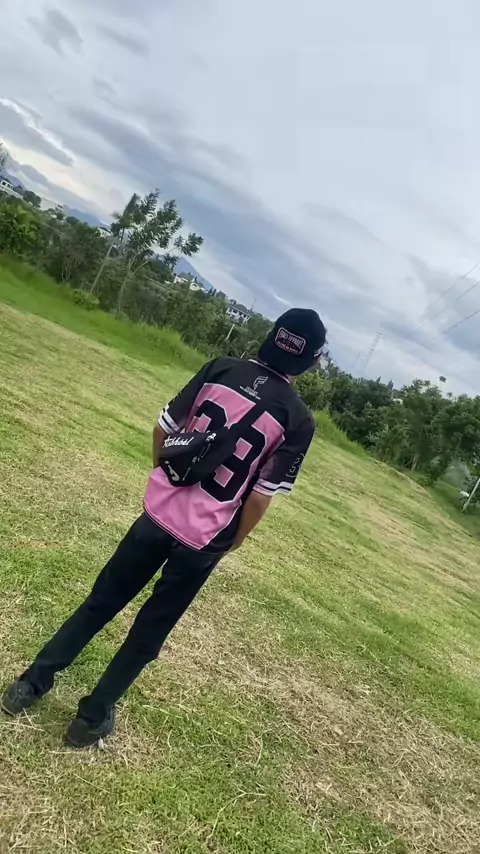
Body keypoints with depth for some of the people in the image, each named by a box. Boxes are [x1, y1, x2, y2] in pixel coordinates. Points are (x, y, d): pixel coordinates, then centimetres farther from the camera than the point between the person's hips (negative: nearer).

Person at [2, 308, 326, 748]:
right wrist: (230, 543, 5)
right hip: (204, 539, -2)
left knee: (102, 600, 20)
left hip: (159, 512, 2)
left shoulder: (221, 368, -5)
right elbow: (260, 498, -12)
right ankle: (93, 717, 30)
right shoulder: (298, 420, -13)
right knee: (150, 630, 17)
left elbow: (163, 431, 0)